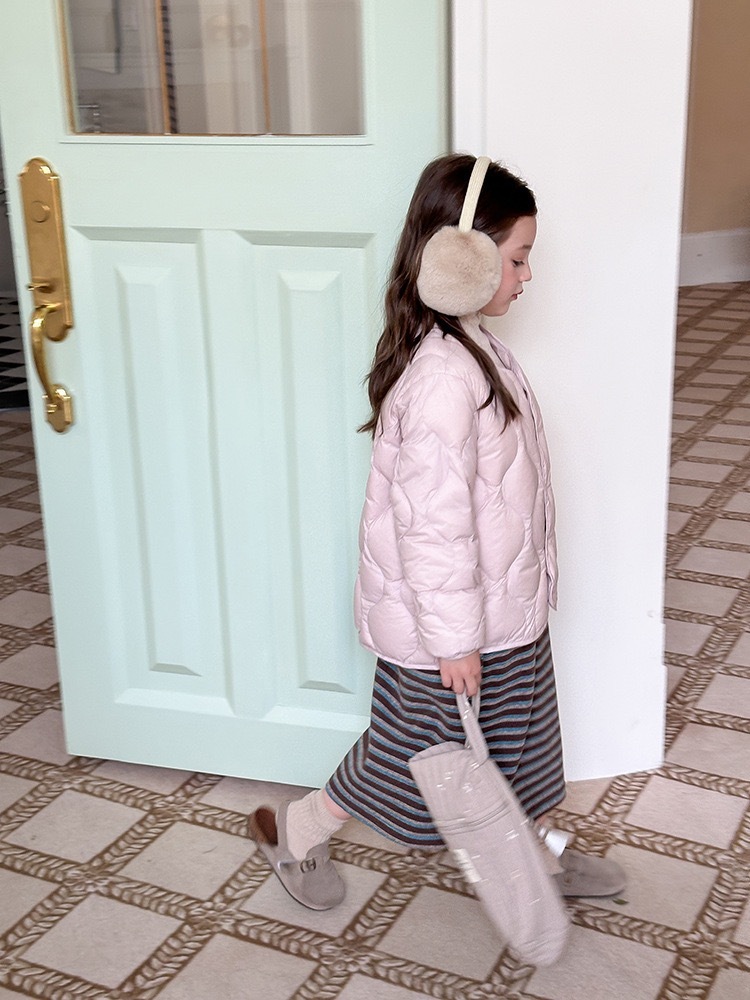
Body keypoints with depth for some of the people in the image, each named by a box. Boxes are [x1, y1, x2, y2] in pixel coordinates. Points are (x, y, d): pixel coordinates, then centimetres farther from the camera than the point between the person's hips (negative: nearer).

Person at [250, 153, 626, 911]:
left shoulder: (469, 346, 4)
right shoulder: (444, 378, -30)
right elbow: (433, 520, -29)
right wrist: (455, 640, -21)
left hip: (501, 609, 9)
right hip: (450, 622, -9)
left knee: (514, 739, 24)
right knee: (416, 751, 11)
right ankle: (295, 832, 32)